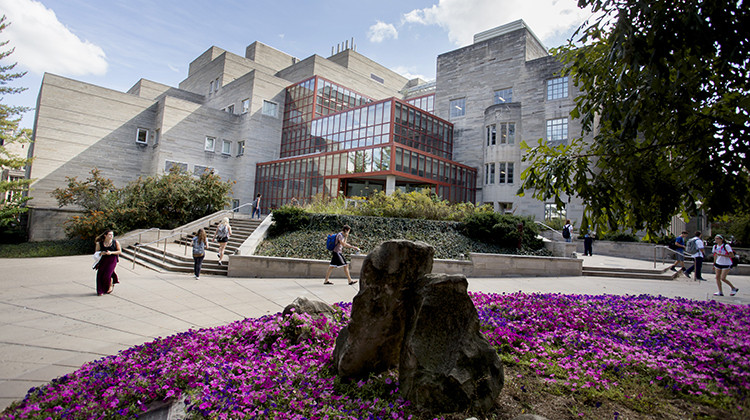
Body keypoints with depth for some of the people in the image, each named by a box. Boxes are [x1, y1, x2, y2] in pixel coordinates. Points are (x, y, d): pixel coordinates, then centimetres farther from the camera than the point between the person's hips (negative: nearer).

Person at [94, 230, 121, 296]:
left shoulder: (115, 242, -2)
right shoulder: (100, 243, 1)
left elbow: (120, 251, -2)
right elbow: (96, 252, 9)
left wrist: (111, 252, -16)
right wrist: (101, 253, -14)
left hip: (112, 260, -2)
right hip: (103, 260, 2)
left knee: (107, 275, -11)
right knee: (100, 275, -3)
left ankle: (111, 285, 22)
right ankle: (100, 291, 12)